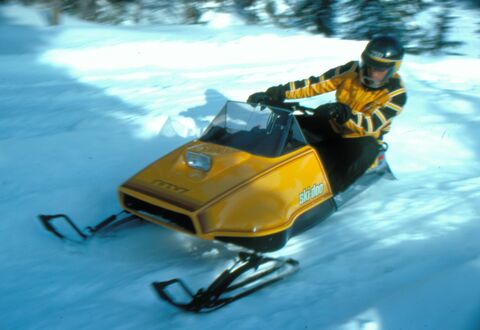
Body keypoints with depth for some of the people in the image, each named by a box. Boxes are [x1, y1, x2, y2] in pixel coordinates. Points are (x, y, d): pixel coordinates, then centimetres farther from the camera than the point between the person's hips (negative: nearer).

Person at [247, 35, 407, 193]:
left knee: (362, 153, -40)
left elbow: (371, 125, -28)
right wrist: (278, 93, -20)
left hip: (363, 137, -4)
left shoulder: (396, 94, -16)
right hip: (334, 127, 5)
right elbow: (315, 84, -11)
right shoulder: (353, 70, -7)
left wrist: (345, 114, -47)